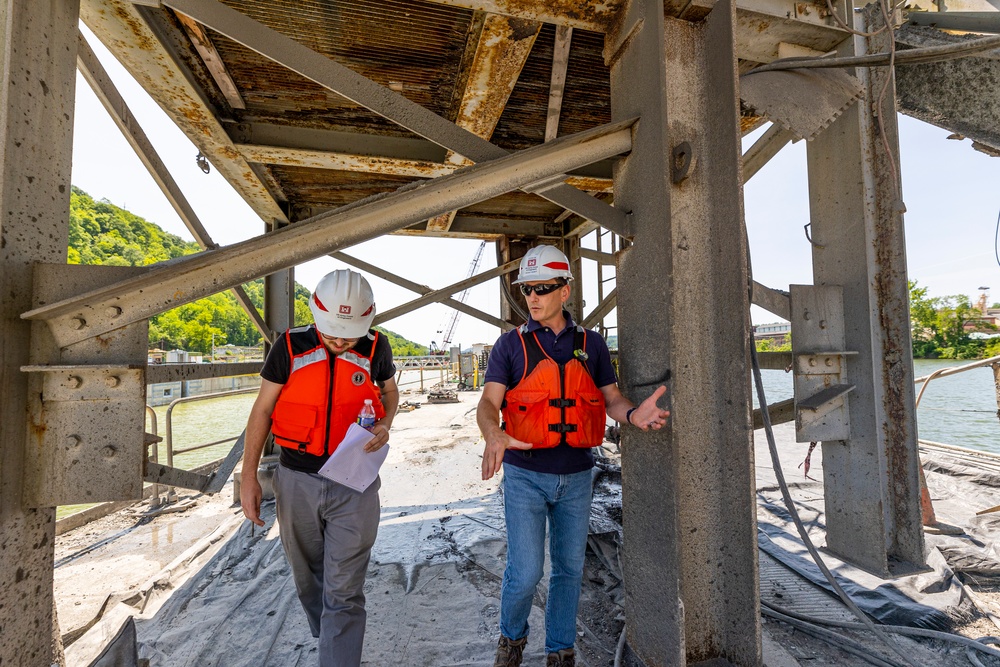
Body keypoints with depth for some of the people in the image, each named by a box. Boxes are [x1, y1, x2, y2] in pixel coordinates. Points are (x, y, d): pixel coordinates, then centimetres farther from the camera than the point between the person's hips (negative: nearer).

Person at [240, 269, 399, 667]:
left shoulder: (375, 348, -7)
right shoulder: (291, 346, -8)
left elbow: (389, 391, 11)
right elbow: (262, 411, 0)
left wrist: (385, 425, -10)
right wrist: (249, 477, -2)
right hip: (297, 481, 2)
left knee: (344, 593, 1)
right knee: (307, 580, 22)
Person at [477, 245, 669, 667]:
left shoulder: (591, 344, 5)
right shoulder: (511, 344, -2)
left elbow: (611, 398, 5)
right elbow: (489, 402, -9)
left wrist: (633, 414, -18)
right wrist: (493, 434, -31)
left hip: (575, 477, 3)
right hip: (525, 475, -2)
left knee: (569, 569, 15)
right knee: (525, 572, -1)